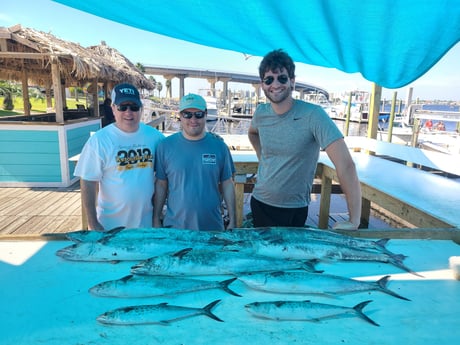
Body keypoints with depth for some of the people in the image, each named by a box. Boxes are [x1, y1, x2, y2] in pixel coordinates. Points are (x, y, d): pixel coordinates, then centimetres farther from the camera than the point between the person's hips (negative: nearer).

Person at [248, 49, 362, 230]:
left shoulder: (312, 115, -20)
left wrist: (354, 220, -27)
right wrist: (262, 157, 7)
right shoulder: (260, 113, -3)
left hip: (294, 210, -4)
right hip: (259, 203, 5)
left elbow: (346, 165, -25)